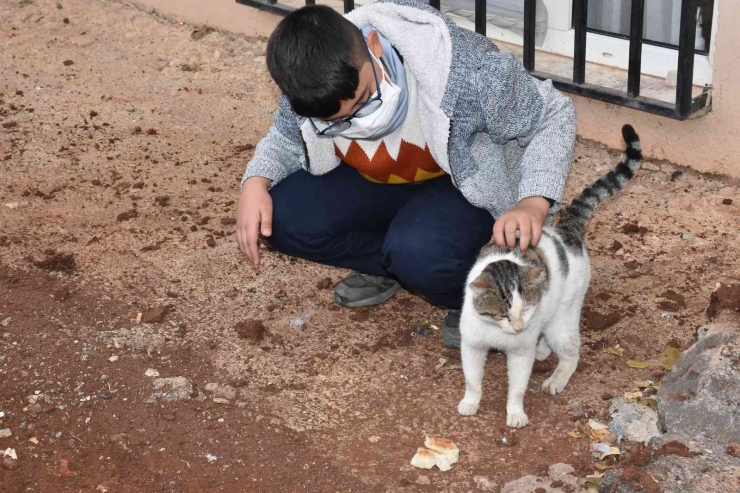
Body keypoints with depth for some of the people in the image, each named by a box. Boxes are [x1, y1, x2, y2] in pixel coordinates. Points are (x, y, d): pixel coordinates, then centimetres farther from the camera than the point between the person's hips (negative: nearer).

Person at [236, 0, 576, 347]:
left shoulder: (462, 70, -36)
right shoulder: (311, 91, -23)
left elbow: (554, 114, -20)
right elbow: (286, 137, 1)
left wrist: (533, 203, -37)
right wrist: (255, 182, -21)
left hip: (468, 183, -4)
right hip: (377, 182, 5)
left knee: (421, 252, -36)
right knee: (284, 218, -20)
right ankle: (389, 263, 4)